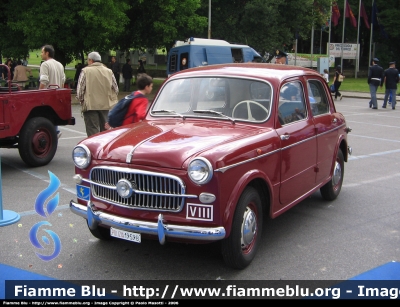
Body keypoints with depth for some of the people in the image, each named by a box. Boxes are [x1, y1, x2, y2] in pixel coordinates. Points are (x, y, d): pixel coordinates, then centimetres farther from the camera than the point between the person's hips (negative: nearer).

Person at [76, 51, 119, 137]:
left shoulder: (85, 71, -7)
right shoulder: (109, 71, 5)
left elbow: (80, 89, -8)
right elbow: (116, 89, 8)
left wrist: (80, 99, 9)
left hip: (90, 105, -4)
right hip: (105, 105, 4)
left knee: (93, 132, -3)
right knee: (105, 131, 15)